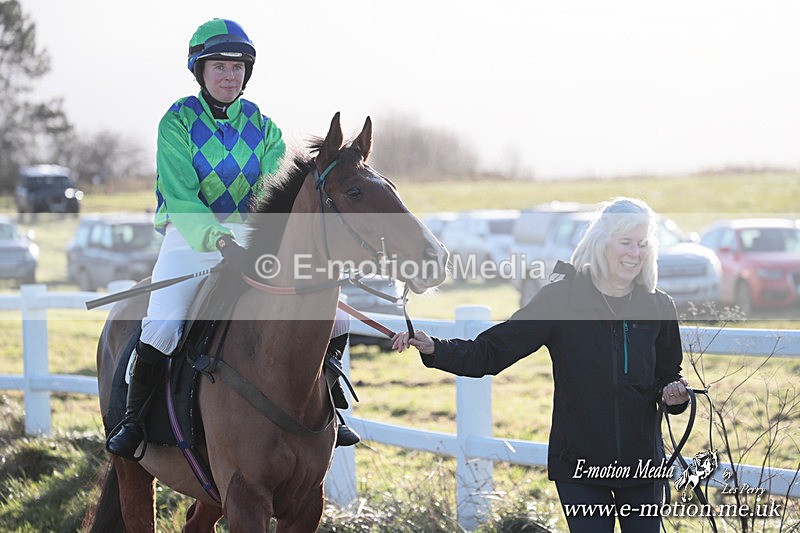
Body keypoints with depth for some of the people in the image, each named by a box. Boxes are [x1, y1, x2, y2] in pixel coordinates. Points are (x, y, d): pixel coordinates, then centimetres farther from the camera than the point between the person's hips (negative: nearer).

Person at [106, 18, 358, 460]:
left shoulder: (261, 125, 6)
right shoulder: (178, 122, -6)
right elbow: (181, 198, -18)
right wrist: (221, 242, -34)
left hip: (251, 239, 4)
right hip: (190, 237, -4)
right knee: (163, 321, -28)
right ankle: (132, 419, -8)